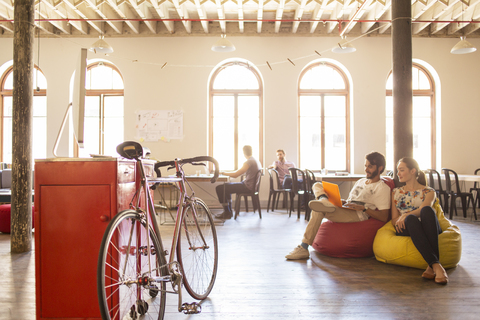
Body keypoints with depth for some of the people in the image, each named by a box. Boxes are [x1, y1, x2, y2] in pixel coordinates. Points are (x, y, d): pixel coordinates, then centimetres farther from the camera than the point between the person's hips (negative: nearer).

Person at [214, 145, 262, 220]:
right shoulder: (256, 161, 12)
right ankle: (229, 211, 28)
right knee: (226, 186, 28)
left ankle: (227, 213, 0)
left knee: (219, 188, -11)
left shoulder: (248, 162, -18)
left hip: (247, 187, -10)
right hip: (251, 186, 10)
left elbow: (235, 175, -20)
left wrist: (223, 173, -6)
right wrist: (234, 172, 20)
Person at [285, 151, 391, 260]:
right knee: (317, 185, 5)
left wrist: (363, 208, -18)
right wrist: (342, 201, 4)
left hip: (358, 216, -8)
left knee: (318, 210, -31)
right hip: (345, 209, 9)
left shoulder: (383, 188, 1)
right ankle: (324, 200, -28)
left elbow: (384, 217, -9)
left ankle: (304, 248, -28)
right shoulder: (360, 181, 26)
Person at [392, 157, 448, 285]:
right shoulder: (396, 192, 25)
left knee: (427, 210, -36)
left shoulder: (428, 192, 16)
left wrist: (405, 215, -26)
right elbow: (394, 219, 17)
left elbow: (423, 209, -7)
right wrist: (400, 220, -8)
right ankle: (436, 266, -50)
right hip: (404, 229, 1)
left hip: (427, 229, -1)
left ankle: (431, 266, -45)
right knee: (411, 219, -37)